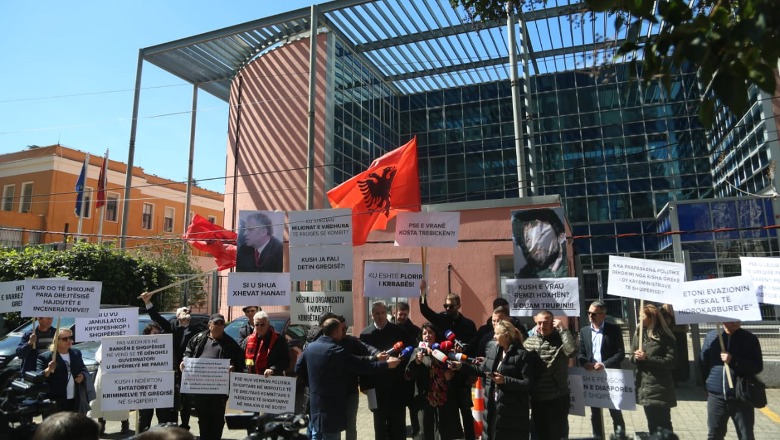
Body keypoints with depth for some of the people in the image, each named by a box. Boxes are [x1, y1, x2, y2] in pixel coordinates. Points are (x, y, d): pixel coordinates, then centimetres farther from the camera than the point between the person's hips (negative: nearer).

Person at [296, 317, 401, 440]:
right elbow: (361, 364, -19)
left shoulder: (310, 347, 3)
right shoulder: (337, 351, -20)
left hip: (314, 404, 7)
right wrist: (386, 364, -12)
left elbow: (298, 369, 12)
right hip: (331, 407, -7)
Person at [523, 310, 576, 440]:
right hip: (535, 398, 4)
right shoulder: (529, 341, 3)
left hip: (557, 398, -4)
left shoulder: (561, 339, -10)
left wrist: (562, 329, -26)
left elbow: (572, 350, -32)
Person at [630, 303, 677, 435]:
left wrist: (647, 358, -21)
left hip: (660, 388, -6)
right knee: (652, 424, 18)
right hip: (644, 386, 6)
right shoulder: (639, 334, 8)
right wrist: (635, 357, -12)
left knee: (663, 424, 2)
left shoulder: (665, 337, -10)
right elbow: (631, 356, 11)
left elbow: (670, 361, -16)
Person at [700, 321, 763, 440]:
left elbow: (758, 366, -10)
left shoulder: (750, 339, -4)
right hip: (716, 395, 2)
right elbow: (703, 363, 8)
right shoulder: (711, 336, 1)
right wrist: (705, 385, 7)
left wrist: (733, 361, -23)